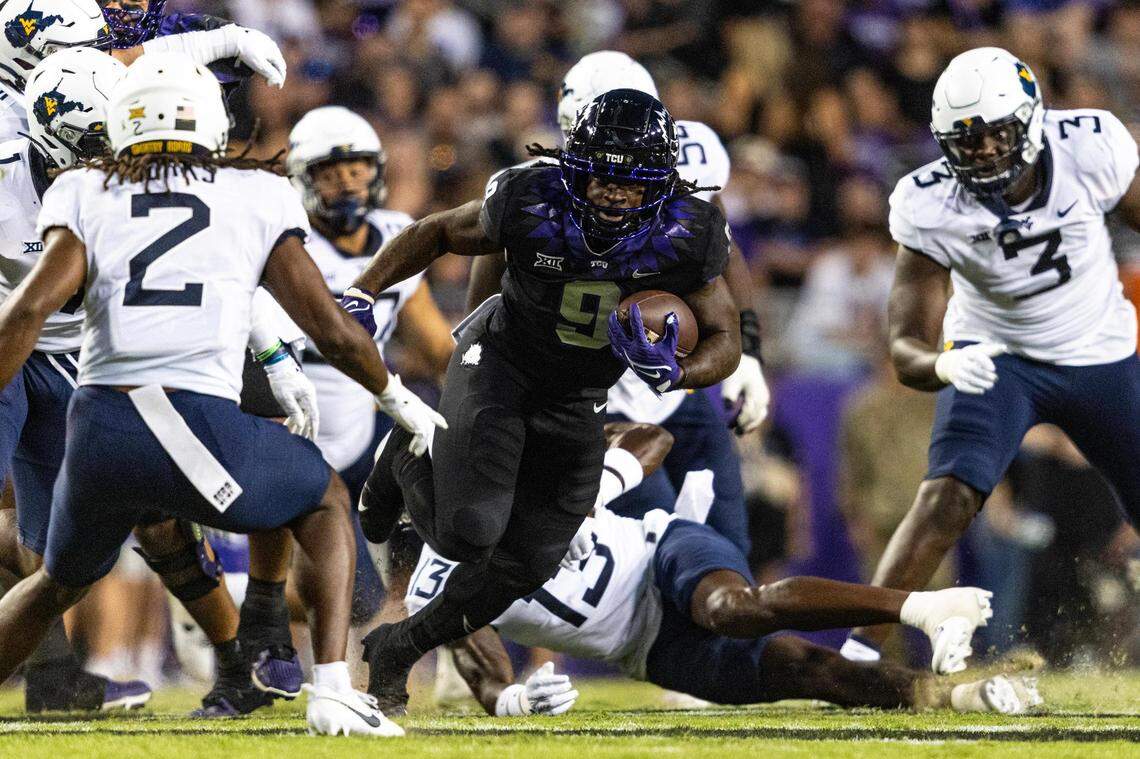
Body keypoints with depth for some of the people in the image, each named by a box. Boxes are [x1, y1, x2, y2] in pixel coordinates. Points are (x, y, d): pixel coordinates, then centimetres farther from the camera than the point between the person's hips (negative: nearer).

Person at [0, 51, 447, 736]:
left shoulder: (90, 199, 14)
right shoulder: (257, 199, 13)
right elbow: (333, 330, 11)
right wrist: (402, 402, 28)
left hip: (99, 424, 2)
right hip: (200, 423, -2)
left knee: (60, 583, 30)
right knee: (325, 503, 26)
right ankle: (333, 692, 9)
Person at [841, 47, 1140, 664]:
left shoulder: (1089, 146, -25)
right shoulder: (930, 207, -25)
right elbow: (907, 348, -25)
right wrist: (944, 366, -48)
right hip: (994, 358, -2)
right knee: (945, 500, -23)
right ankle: (857, 655, -22)